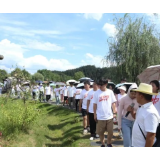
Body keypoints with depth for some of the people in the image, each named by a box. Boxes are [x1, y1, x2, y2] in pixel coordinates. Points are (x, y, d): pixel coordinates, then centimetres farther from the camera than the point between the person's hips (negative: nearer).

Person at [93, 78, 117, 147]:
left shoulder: (110, 92, -2)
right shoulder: (97, 93, -4)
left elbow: (113, 103, 4)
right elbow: (95, 104, 1)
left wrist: (114, 112, 1)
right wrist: (95, 114, 1)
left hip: (109, 116, 1)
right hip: (100, 116, 0)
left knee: (110, 132, 9)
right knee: (100, 132, 11)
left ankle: (109, 143, 32)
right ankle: (103, 144, 32)